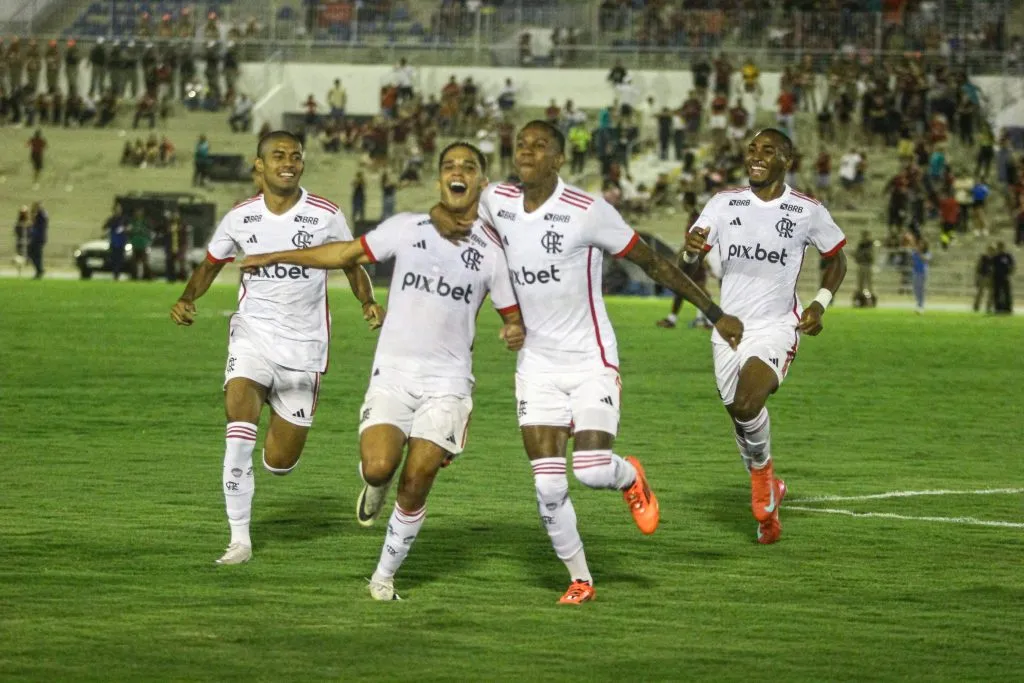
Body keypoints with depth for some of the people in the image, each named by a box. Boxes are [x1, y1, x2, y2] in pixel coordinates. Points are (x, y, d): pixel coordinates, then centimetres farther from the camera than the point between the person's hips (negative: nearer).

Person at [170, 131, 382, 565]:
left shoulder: (325, 216, -5)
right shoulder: (240, 217, 0)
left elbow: (352, 264, 7)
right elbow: (210, 264, 15)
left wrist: (369, 303, -12)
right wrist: (187, 299, -3)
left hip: (304, 343, 0)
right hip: (253, 332, 0)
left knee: (279, 462, 1)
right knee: (238, 416, -27)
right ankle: (239, 538, -23)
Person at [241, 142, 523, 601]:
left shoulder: (492, 252, 5)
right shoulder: (407, 228, 6)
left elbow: (513, 315, 11)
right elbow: (346, 254, 16)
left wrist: (517, 332, -13)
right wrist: (275, 257, 16)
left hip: (447, 380, 0)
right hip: (393, 372, 0)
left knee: (415, 485, -8)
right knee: (378, 467, -21)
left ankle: (385, 576, 11)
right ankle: (376, 488, 18)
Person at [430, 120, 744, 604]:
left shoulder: (589, 212, -15)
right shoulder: (498, 201, -1)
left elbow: (653, 264, -6)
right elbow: (453, 209, 21)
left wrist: (715, 314, -3)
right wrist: (441, 216, -6)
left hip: (591, 360, -4)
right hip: (538, 361, 4)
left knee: (592, 471, -16)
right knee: (547, 486, -5)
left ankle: (629, 477, 22)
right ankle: (579, 579, 14)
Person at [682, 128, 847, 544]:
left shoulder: (807, 212, -4)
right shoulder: (724, 204, 1)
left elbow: (836, 260, 12)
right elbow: (689, 264, -2)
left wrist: (820, 304, -4)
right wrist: (691, 251, -27)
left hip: (777, 327, -4)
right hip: (729, 327, 4)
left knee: (748, 403, -27)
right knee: (740, 416, 10)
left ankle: (762, 470, 2)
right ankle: (767, 494, 35)